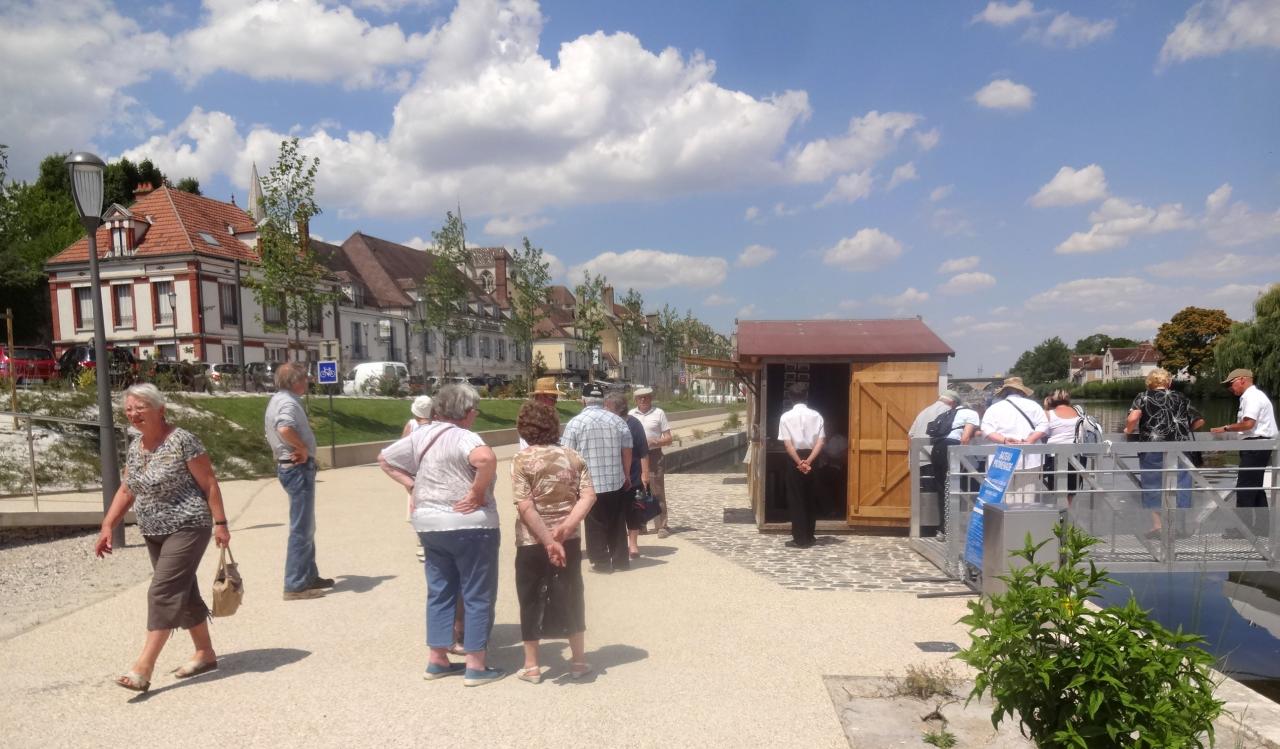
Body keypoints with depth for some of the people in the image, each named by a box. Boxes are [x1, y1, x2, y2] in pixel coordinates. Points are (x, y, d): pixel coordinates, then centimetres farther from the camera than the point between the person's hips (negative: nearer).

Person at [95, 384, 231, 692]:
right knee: (183, 593, 13)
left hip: (187, 528, -8)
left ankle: (143, 669, -10)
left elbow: (209, 483, -13)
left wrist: (220, 523, -15)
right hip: (154, 533, 8)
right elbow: (126, 491, 15)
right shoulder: (135, 447, 9)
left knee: (163, 592, -12)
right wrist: (107, 526, 6)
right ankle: (205, 653, 24)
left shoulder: (182, 440, -14)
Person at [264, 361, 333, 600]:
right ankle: (295, 585, -1)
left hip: (288, 465, 11)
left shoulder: (277, 400, 15)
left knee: (306, 527, 19)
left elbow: (275, 432, 23)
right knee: (301, 529, -5)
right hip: (299, 468, -11)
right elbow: (285, 429, -38)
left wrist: (299, 449, 7)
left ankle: (309, 576, 29)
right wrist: (303, 449, -23)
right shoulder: (288, 402, -17)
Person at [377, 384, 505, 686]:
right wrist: (477, 493, -23)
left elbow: (384, 458, 17)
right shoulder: (463, 437, -16)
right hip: (469, 526, -7)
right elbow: (486, 459, -37)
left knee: (439, 593, 18)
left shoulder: (420, 436, 7)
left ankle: (437, 660, 25)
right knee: (478, 596, 4)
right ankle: (475, 666, 9)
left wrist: (412, 485, 9)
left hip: (429, 524, 7)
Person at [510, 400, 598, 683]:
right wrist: (567, 525, -14)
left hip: (532, 542, -3)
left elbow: (525, 507, -18)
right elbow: (588, 496, -8)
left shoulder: (522, 460, -10)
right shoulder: (574, 458, 1)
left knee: (532, 601, 11)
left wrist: (547, 541, -17)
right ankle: (579, 660, 23)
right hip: (569, 540, 3)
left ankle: (532, 666, 19)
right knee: (571, 598, 15)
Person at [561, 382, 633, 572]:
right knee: (617, 523, 14)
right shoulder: (618, 421, 3)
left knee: (595, 525, 8)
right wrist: (626, 476, 17)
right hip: (616, 482, 3)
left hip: (590, 484, -3)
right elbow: (627, 453, 5)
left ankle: (601, 562, 13)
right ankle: (621, 560, 22)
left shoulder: (575, 422, -7)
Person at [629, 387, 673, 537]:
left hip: (654, 456, -3)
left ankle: (662, 526, 3)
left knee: (657, 493, -2)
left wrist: (655, 442, -18)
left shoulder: (659, 413, 0)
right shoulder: (631, 414, 9)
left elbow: (668, 439, 0)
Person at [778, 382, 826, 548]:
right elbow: (820, 441, -8)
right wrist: (808, 461, -12)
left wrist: (799, 462, -11)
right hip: (812, 460, 3)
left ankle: (800, 539, 3)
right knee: (811, 499, 13)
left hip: (794, 460, -3)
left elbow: (787, 444, -12)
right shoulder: (816, 415, 1)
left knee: (796, 500, 3)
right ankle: (809, 537, 19)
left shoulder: (786, 417, -5)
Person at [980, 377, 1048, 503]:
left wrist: (1004, 440, -14)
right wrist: (1030, 440, -9)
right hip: (1029, 459, 1)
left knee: (1004, 497, 0)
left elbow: (986, 431, -5)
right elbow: (1043, 425, -1)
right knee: (1026, 496, 4)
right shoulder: (1033, 405, 9)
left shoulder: (994, 408, 7)